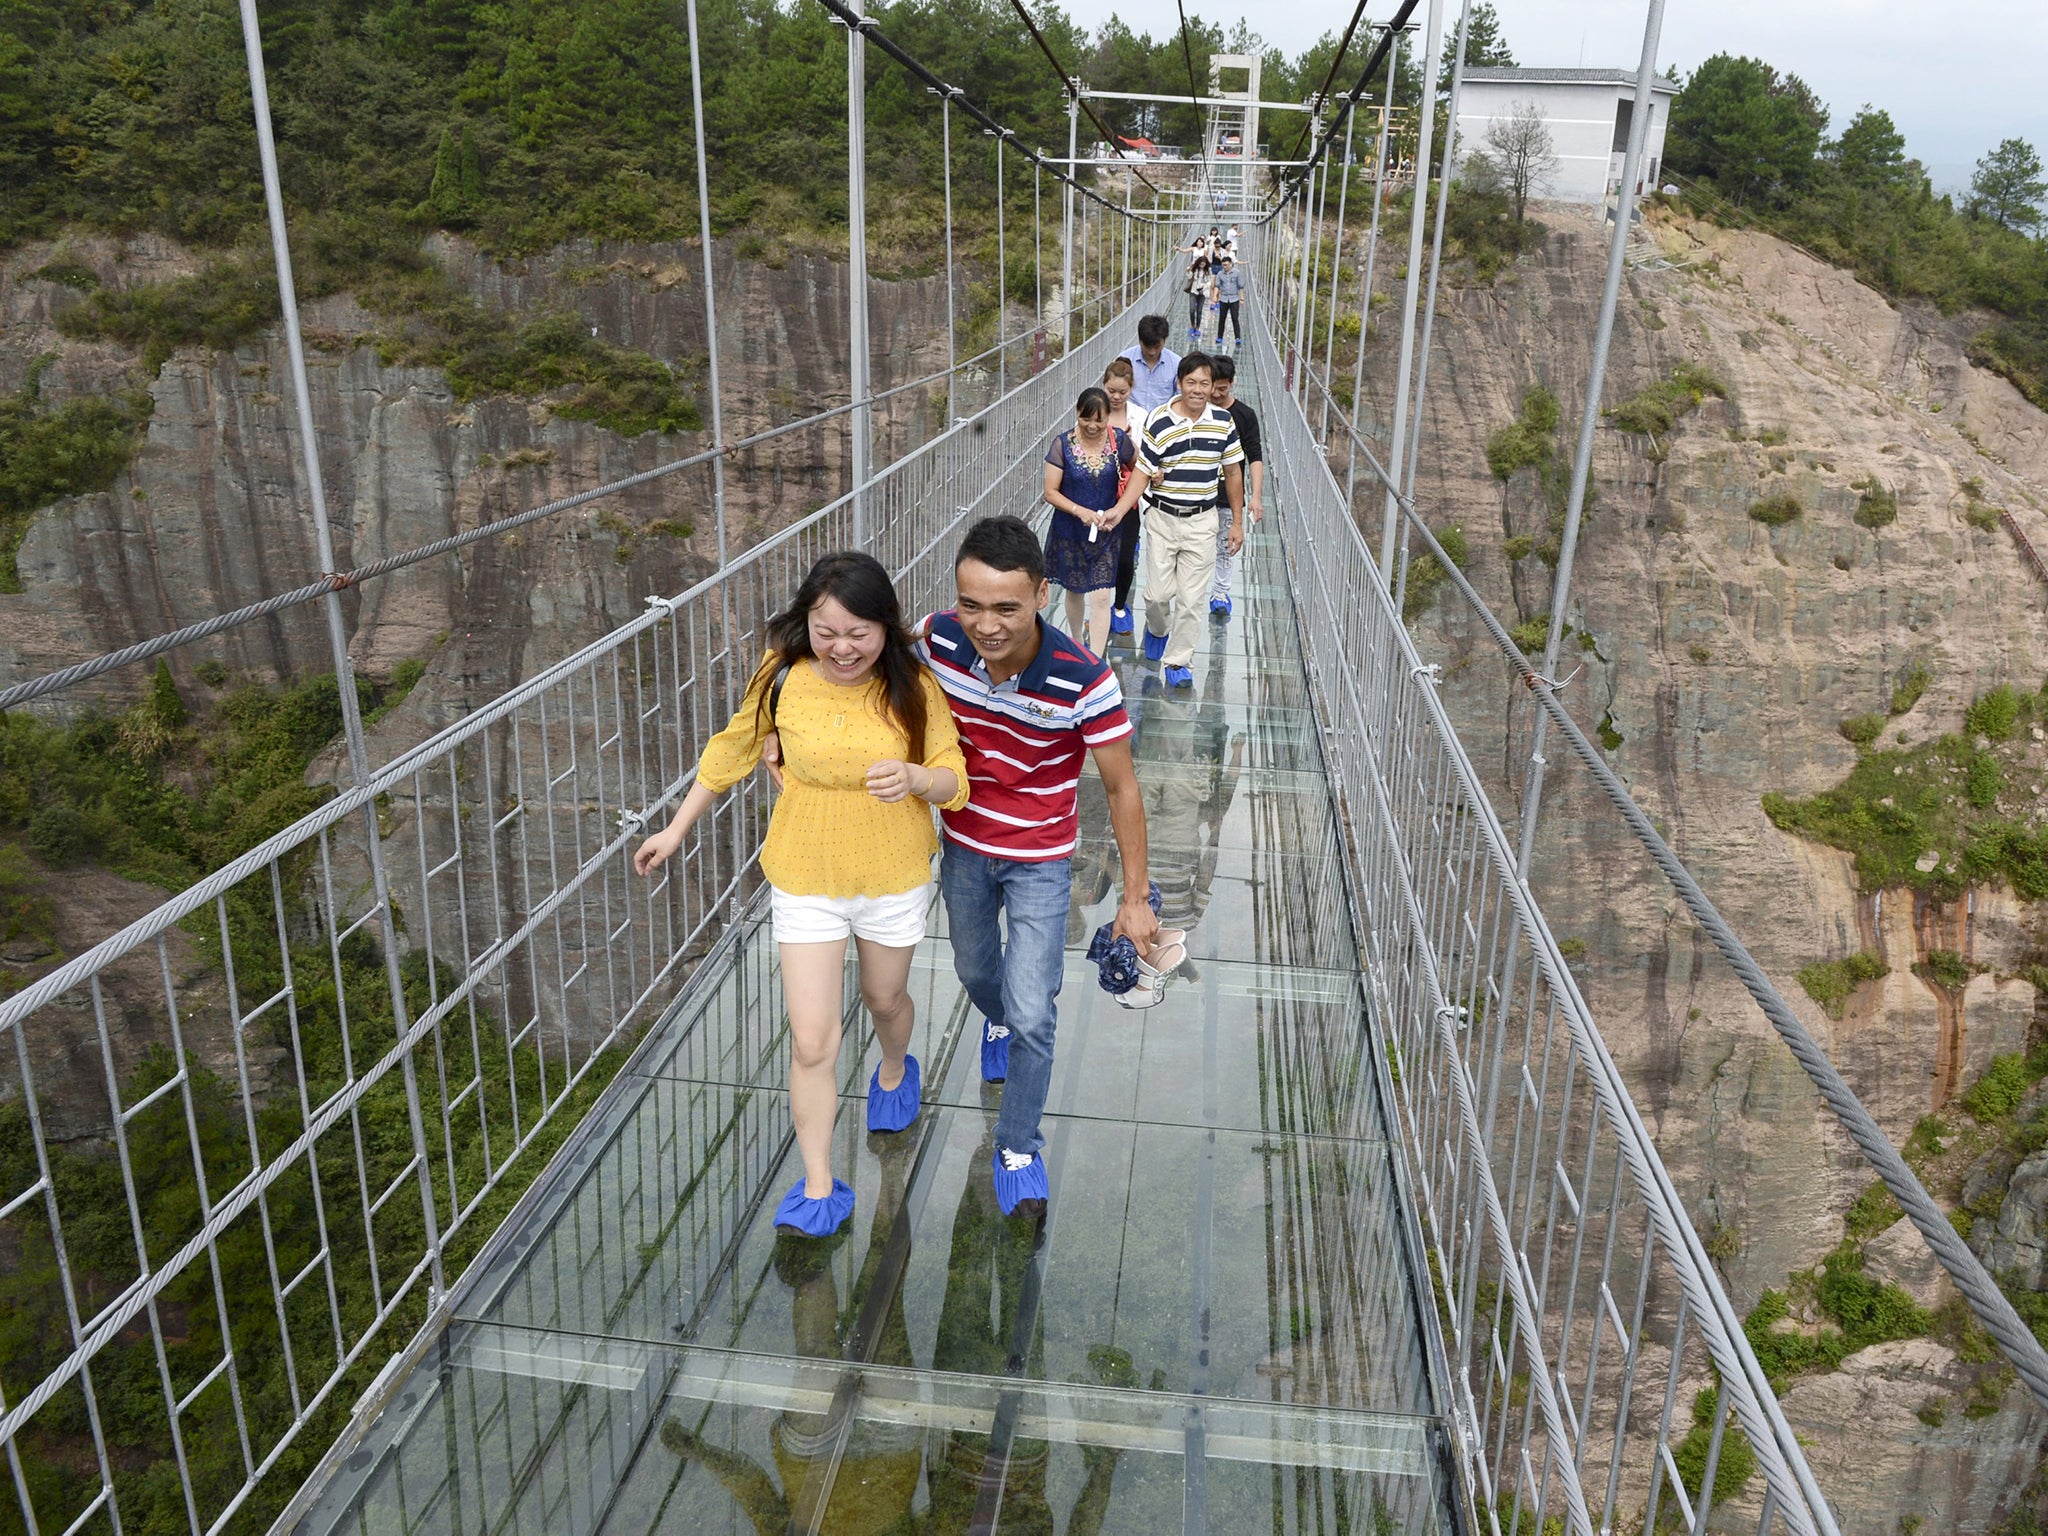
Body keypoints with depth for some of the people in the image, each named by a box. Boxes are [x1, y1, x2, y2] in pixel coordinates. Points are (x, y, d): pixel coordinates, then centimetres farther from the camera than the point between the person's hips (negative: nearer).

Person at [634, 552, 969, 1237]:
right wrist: (676, 828, 9)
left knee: (885, 999, 25)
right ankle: (819, 1188, 18)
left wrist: (915, 779, -34)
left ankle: (894, 1069, 61)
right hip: (805, 882, 0)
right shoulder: (783, 677, -14)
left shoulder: (913, 687, -16)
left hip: (894, 879, 0)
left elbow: (955, 780, -10)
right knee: (812, 1043, 0)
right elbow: (732, 750, 3)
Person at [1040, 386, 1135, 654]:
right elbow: (1051, 492, -10)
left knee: (1100, 597, -6)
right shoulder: (1063, 444, -12)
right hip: (1070, 531, 0)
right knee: (1075, 590, 18)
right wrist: (1080, 511, -24)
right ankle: (1077, 644, 43)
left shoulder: (1119, 441, -9)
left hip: (1106, 532, 0)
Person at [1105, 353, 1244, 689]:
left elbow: (1233, 472, 8)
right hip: (1162, 518, -1)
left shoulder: (1223, 421, -1)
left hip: (1202, 522, 1)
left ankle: (1178, 660, 19)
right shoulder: (1158, 422, -10)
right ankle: (1157, 629, 38)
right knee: (1158, 592, 3)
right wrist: (1118, 511, -21)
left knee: (1191, 598, 3)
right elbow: (1142, 473, -7)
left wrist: (1237, 522, 9)